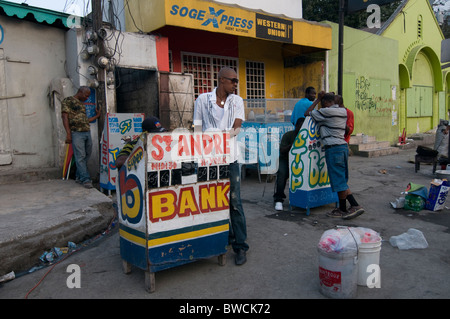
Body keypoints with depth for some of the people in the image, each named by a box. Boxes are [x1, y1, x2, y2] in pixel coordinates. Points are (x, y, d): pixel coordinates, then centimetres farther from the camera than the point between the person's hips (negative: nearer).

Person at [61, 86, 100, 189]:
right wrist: (68, 133, -16)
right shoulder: (68, 100, 0)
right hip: (76, 133, -8)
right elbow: (65, 117, -8)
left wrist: (97, 116, 28)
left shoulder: (82, 104, 24)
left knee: (86, 156, 9)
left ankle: (79, 177, 22)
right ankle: (85, 179, -6)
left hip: (87, 133, 8)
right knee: (80, 157, -7)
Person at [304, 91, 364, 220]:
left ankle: (343, 209, 4)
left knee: (338, 180, -2)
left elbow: (307, 113, 0)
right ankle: (354, 205, 17)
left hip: (333, 149, -8)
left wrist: (317, 99, 8)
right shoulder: (343, 111, 13)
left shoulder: (326, 112, -11)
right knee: (341, 180, 14)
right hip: (343, 146, 9)